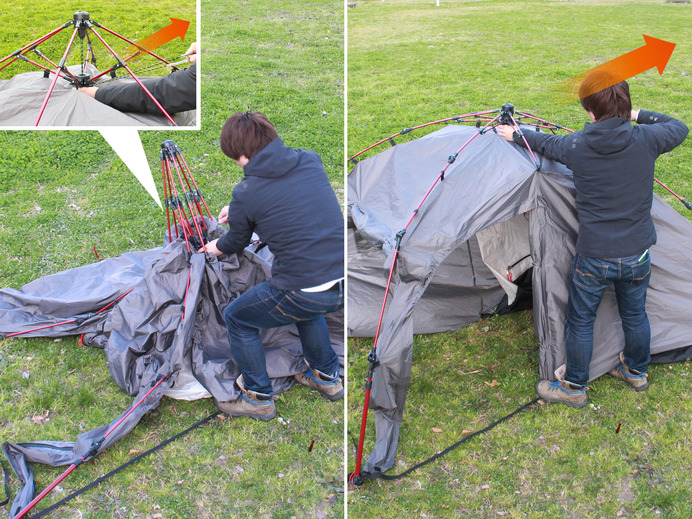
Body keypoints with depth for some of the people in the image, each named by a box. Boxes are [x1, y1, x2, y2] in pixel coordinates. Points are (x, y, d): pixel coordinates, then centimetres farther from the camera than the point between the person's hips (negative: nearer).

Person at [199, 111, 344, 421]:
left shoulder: (247, 193, -7)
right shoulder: (310, 161, 7)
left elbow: (236, 244, 13)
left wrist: (214, 248, 37)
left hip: (304, 291, -6)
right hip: (345, 283, 6)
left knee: (236, 318, 19)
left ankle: (258, 398, 28)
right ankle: (327, 376, 46)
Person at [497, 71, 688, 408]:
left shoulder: (577, 146, -12)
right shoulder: (645, 139, -10)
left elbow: (546, 143, 9)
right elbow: (678, 129, 13)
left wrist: (515, 136, 28)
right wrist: (638, 116, 21)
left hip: (594, 257, -3)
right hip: (638, 254, 3)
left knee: (580, 322, 14)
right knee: (635, 314, 24)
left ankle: (574, 388, 29)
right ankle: (636, 372, 47)